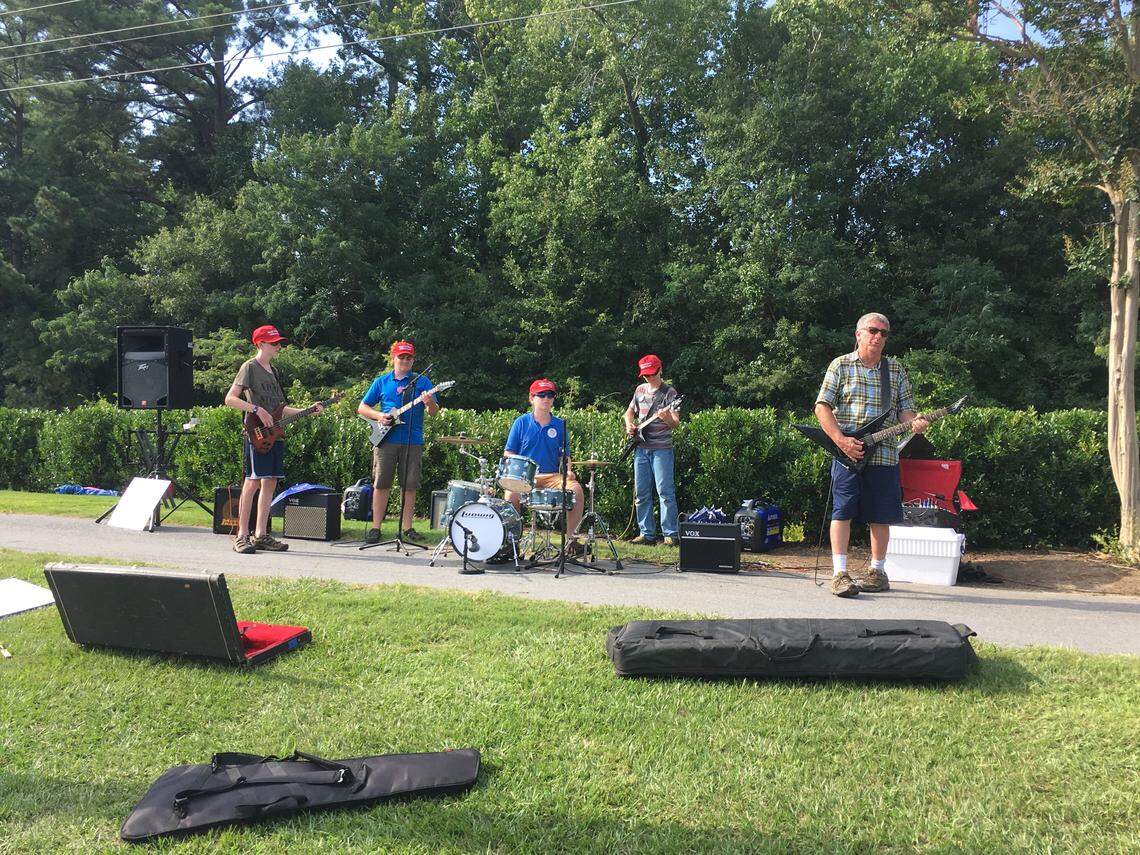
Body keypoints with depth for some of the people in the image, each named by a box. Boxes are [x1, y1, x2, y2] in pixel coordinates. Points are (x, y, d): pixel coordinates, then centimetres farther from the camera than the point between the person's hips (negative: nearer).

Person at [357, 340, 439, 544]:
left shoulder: (422, 381, 8)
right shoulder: (381, 382, 11)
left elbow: (434, 412, 1)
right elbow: (362, 408, 14)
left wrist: (429, 403, -22)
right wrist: (378, 416, -5)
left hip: (413, 442, 0)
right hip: (386, 440, 0)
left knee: (410, 486, 2)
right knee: (381, 484, 0)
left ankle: (407, 527, 11)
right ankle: (375, 527, 7)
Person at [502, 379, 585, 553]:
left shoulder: (559, 425, 11)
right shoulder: (521, 422, 5)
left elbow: (564, 454, 15)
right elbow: (508, 453, 5)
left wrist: (568, 470, -6)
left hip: (553, 476, 2)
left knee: (576, 490, -25)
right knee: (511, 493, -33)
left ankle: (571, 538, -11)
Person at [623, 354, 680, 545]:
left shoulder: (669, 392, -5)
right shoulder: (640, 390, 12)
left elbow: (676, 423, -13)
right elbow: (629, 411, 25)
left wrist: (668, 418, -35)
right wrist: (629, 425, 5)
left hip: (661, 449, -6)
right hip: (641, 448, 6)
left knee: (665, 492, -9)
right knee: (641, 492, 7)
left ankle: (670, 534, -4)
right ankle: (647, 533, 15)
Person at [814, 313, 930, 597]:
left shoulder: (896, 369, 14)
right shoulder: (841, 365, 4)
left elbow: (905, 408, 13)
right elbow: (822, 406, -2)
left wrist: (914, 421, -11)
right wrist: (841, 441, -13)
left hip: (884, 454, 3)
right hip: (847, 453, -3)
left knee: (881, 515, 7)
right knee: (842, 510, -8)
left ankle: (877, 571, 20)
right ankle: (839, 573, -6)